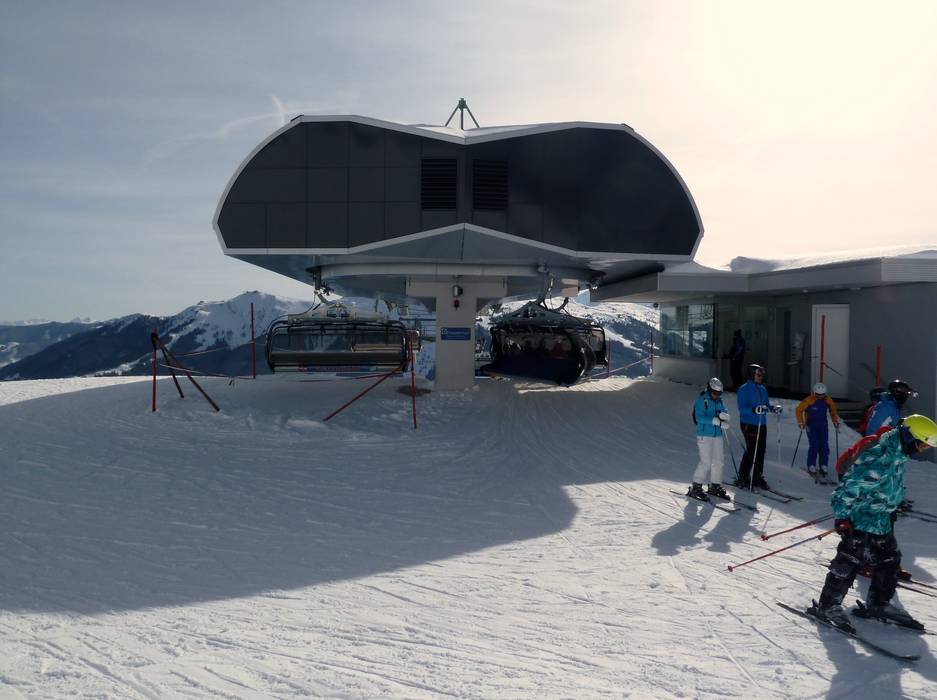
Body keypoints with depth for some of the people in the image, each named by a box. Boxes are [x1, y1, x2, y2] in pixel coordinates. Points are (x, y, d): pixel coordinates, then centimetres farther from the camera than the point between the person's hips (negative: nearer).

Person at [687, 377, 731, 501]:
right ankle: (696, 487, 0)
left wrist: (723, 414, -17)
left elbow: (726, 415, 8)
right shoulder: (701, 400, -10)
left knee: (718, 461, 9)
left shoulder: (719, 400, 11)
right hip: (704, 435, -7)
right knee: (706, 462, -10)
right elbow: (699, 417, -20)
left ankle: (715, 486, 24)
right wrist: (716, 421, -29)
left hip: (717, 435, 7)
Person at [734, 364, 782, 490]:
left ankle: (758, 478, 18)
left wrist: (774, 408, 0)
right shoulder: (744, 389, -7)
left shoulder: (763, 389, 15)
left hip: (762, 425, 7)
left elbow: (766, 405, 21)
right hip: (749, 424, -7)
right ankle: (742, 478, 1)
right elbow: (742, 408, -15)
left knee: (760, 452, 8)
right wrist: (754, 410, -31)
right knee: (751, 451, -8)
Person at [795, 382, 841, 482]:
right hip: (811, 426, -4)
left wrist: (835, 421, 7)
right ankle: (811, 467, -3)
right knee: (814, 446, -11)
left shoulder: (827, 400, -1)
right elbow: (798, 410, -8)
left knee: (824, 446, -1)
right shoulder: (809, 400, -14)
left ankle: (823, 467, 7)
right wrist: (801, 422, -11)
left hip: (823, 425, 4)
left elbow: (833, 410, 15)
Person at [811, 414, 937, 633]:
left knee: (890, 560, 16)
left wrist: (892, 509, 31)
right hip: (861, 520, -10)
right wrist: (842, 516, -25)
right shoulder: (879, 458, -26)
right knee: (850, 561, -7)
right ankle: (828, 605, 1)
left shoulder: (897, 455, 6)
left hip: (881, 521, 10)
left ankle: (878, 604, 31)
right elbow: (849, 486, -26)